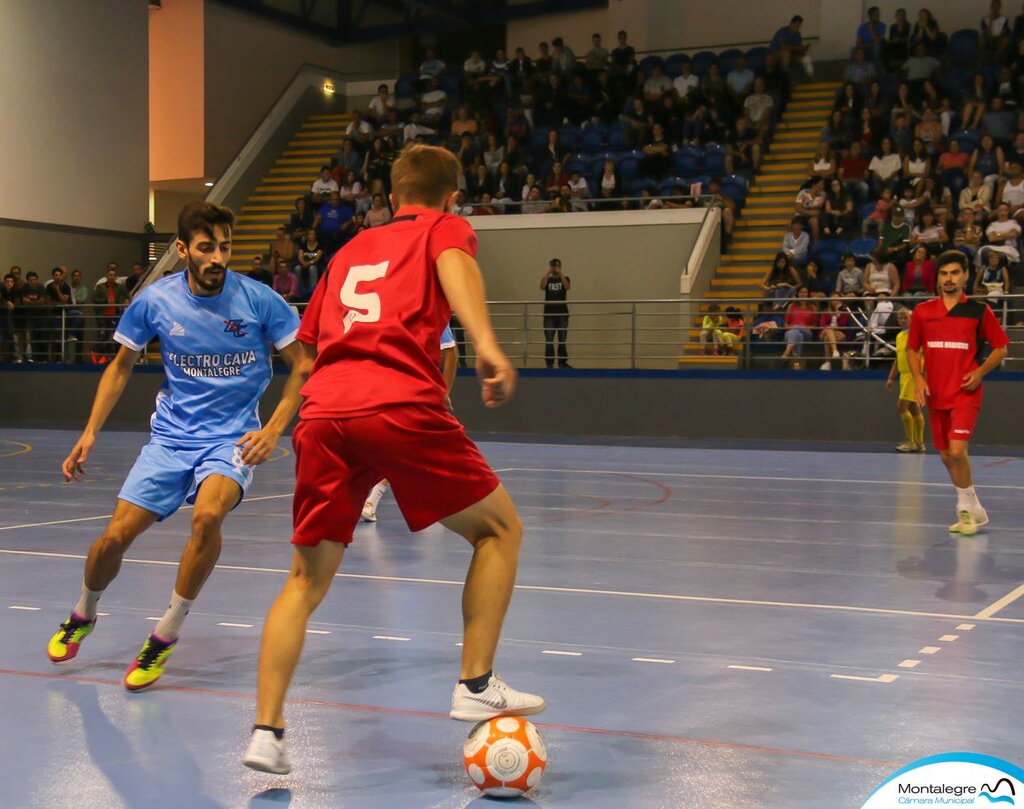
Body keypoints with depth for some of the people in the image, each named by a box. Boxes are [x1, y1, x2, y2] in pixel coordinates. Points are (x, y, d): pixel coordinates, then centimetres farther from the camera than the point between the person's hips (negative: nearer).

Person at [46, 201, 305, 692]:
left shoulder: (259, 300, -12)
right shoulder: (156, 300, -5)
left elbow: (303, 366, -3)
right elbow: (121, 365, 10)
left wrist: (273, 430, -14)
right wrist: (90, 432, 3)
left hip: (232, 436, -2)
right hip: (171, 434, 2)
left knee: (208, 515, -32)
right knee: (114, 537, -5)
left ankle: (166, 636, -12)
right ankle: (82, 616, 29)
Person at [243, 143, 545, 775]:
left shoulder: (349, 251, 32)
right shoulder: (446, 227, 18)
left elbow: (306, 342, 32)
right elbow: (455, 265, -7)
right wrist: (487, 345, -24)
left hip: (323, 413, 5)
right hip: (402, 407, -5)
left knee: (306, 581, 13)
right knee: (500, 529, 14)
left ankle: (266, 732, 3)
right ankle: (477, 686, 10)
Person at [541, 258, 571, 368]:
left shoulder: (564, 278, 7)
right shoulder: (547, 279, 9)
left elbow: (568, 287, -15)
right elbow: (542, 286, -13)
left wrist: (560, 273, -16)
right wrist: (548, 273, -15)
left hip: (562, 312, 0)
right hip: (549, 313, 0)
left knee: (562, 339, 3)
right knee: (549, 339, -1)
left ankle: (563, 362, 8)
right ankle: (549, 362, 3)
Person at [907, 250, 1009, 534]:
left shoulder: (979, 310, -1)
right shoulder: (923, 311, 6)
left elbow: (1001, 348, 4)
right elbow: (912, 349, 14)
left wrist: (980, 372, -11)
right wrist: (918, 377, -3)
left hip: (966, 393, -4)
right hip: (935, 394, 4)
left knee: (957, 450, -19)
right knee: (946, 456, 8)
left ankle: (966, 508, 1)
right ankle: (974, 510, 25)